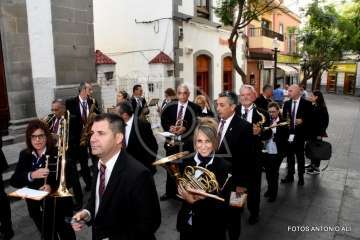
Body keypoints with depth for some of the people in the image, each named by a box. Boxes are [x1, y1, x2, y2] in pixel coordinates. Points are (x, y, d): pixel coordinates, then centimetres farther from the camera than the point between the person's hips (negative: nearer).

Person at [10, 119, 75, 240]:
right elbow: (14, 181, -6)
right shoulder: (25, 155, -1)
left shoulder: (58, 153, -15)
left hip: (58, 206, -4)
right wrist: (31, 175, -24)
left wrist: (52, 186, -31)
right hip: (36, 208, 4)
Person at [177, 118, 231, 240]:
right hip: (187, 224, 2)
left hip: (212, 227, -2)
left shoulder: (224, 166, -13)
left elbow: (223, 204, -17)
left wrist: (194, 201, -29)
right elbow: (180, 191, -6)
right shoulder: (186, 162, -5)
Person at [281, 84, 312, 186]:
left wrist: (302, 121, -21)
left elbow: (310, 118, -5)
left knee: (300, 156, 9)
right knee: (289, 155, 12)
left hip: (299, 134, -3)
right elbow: (283, 117, 9)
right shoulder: (287, 103, 7)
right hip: (288, 134, 3)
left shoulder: (306, 103, -4)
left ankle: (301, 177, 24)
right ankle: (290, 176, 25)